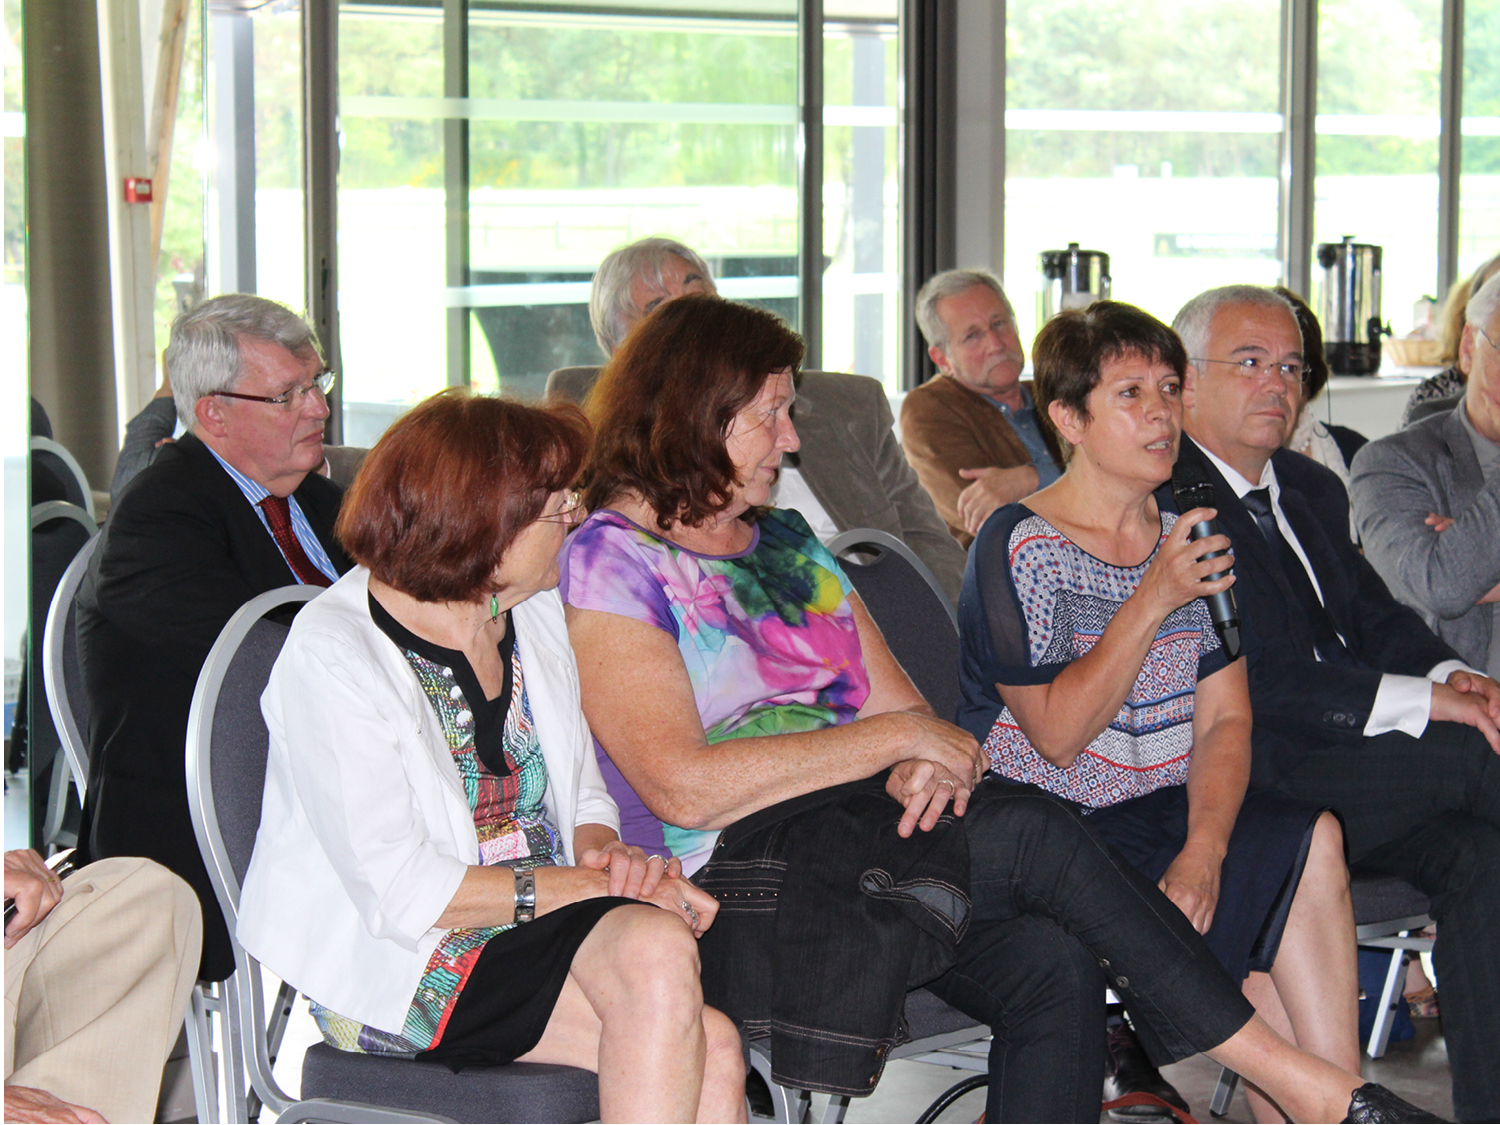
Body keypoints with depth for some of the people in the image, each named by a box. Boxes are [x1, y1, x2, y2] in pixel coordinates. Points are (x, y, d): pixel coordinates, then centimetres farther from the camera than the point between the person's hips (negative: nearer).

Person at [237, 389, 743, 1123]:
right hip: (398, 969, -6)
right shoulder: (330, 656, -12)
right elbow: (401, 892, -18)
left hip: (547, 924, 6)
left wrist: (606, 853, -5)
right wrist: (593, 884, -18)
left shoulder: (536, 616, 11)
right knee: (656, 949, -31)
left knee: (709, 1053, -25)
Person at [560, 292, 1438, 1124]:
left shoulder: (787, 543, 20)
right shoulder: (609, 562, -3)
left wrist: (924, 768, -9)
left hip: (854, 835, 7)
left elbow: (901, 708, 16)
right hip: (733, 874, -7)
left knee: (1053, 966, -21)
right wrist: (890, 738, -10)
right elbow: (682, 786, -15)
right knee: (1029, 830, -22)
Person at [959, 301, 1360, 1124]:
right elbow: (1058, 734, -15)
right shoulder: (1018, 546, -7)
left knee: (1311, 843, -23)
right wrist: (1152, 602, -22)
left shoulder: (1193, 537, 10)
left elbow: (1224, 721, 3)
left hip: (1172, 814, 5)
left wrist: (1204, 847, -15)